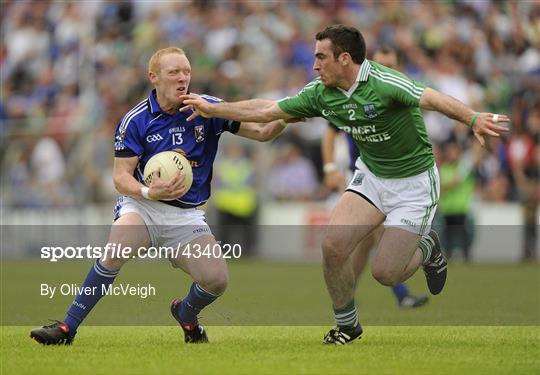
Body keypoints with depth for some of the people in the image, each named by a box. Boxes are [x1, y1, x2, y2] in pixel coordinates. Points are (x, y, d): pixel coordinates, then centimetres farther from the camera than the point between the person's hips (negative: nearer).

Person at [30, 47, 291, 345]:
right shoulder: (135, 121, -7)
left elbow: (261, 132, 0)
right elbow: (121, 177, -7)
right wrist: (149, 192, -27)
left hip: (187, 216, 2)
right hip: (142, 207, -2)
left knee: (216, 279, -16)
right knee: (117, 248, -33)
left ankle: (186, 314, 21)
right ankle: (67, 328, -27)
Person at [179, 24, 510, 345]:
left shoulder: (383, 83, -27)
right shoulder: (321, 93, -5)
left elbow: (433, 99, -43)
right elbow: (266, 111, 5)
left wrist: (473, 118, -61)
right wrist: (211, 109, 6)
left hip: (414, 182, -6)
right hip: (371, 175, 6)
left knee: (385, 272, -11)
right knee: (334, 245, -12)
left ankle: (428, 248, 23)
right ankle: (347, 324, 11)